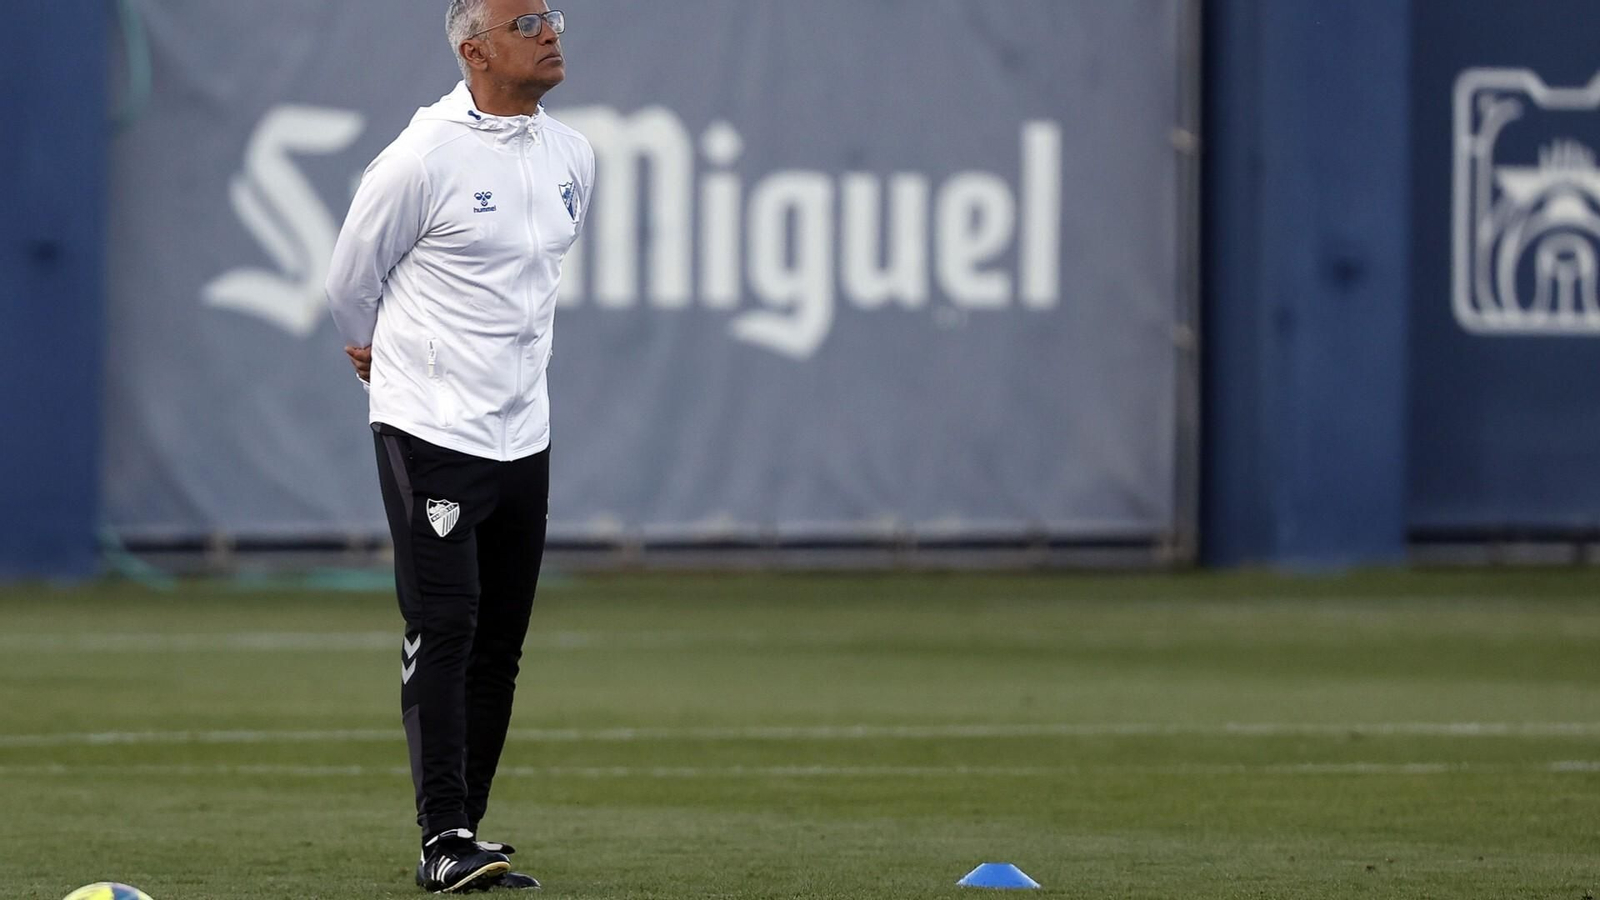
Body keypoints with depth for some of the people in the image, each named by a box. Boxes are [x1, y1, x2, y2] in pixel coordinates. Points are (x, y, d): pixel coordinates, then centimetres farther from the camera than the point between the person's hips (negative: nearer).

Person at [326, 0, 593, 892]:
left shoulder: (574, 157, 8)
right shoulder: (424, 158, -13)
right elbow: (352, 280, 1)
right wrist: (384, 354, 17)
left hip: (524, 438, 6)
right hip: (431, 435, -6)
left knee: (500, 646, 8)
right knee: (444, 630, -11)